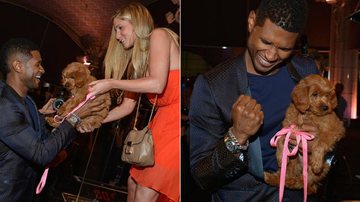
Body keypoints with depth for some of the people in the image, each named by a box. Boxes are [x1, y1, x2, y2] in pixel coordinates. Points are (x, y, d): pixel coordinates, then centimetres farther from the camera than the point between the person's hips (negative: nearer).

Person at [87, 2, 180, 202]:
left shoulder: (159, 35, -5)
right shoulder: (136, 60, 18)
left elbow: (157, 84, -20)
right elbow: (127, 106, 16)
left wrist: (111, 83, -12)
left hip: (175, 118, -9)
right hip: (163, 118, 9)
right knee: (133, 183, 13)